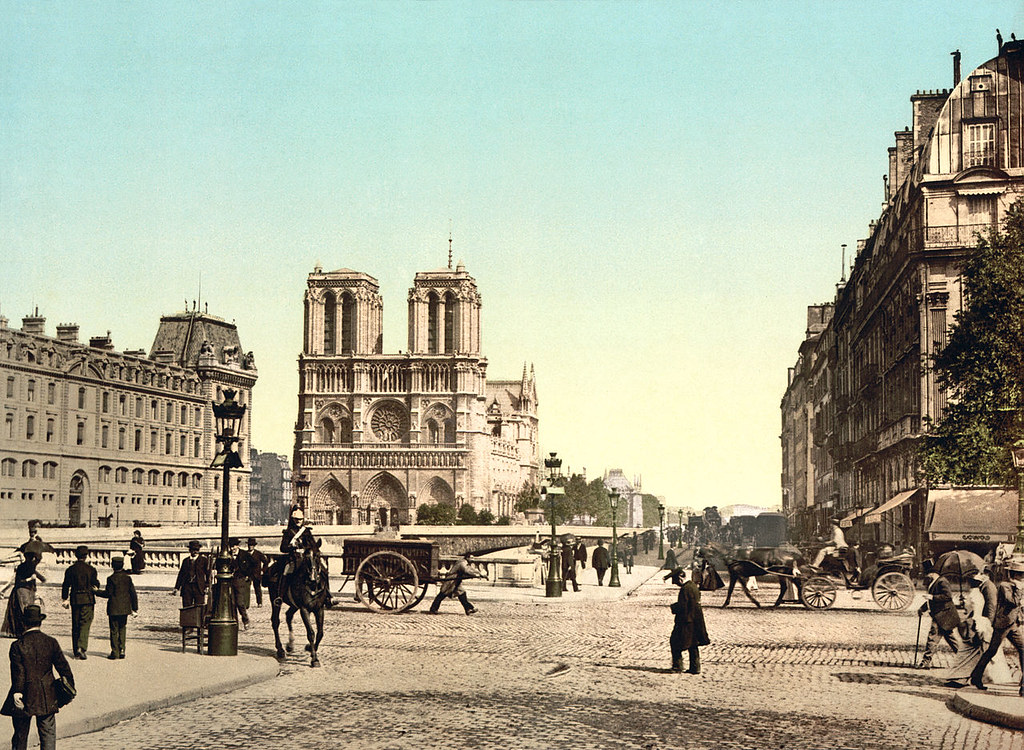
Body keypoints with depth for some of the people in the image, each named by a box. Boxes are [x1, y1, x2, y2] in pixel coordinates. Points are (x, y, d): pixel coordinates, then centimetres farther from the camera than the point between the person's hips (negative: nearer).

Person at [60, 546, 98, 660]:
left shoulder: (70, 569, 1)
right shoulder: (91, 569, -5)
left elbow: (65, 586, 4)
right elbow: (96, 585, 0)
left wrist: (64, 600, 12)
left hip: (75, 599, 2)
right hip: (88, 599, -2)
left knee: (75, 625, 11)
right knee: (85, 624, -1)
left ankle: (76, 651, 14)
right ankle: (81, 647, -19)